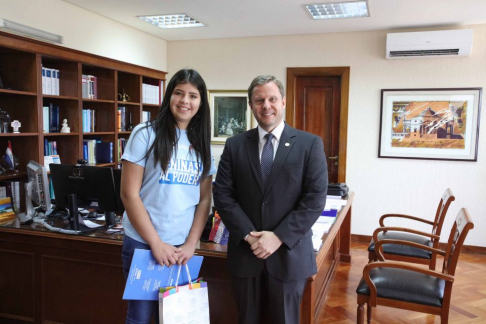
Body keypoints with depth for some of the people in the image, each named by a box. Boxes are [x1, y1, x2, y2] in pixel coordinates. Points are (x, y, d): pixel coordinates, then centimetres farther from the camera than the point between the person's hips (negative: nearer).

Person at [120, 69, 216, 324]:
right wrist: (156, 243, -13)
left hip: (181, 247, 4)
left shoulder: (201, 144, 6)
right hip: (142, 243, -3)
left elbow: (204, 200, 6)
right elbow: (129, 194, -10)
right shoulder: (146, 134, -7)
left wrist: (190, 244, -4)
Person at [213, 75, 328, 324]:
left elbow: (315, 199, -9)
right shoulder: (234, 145, 3)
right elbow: (222, 195, -2)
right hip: (245, 252, 2)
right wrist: (250, 235, -12)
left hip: (289, 253, -1)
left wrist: (278, 237, -15)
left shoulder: (310, 144, -3)